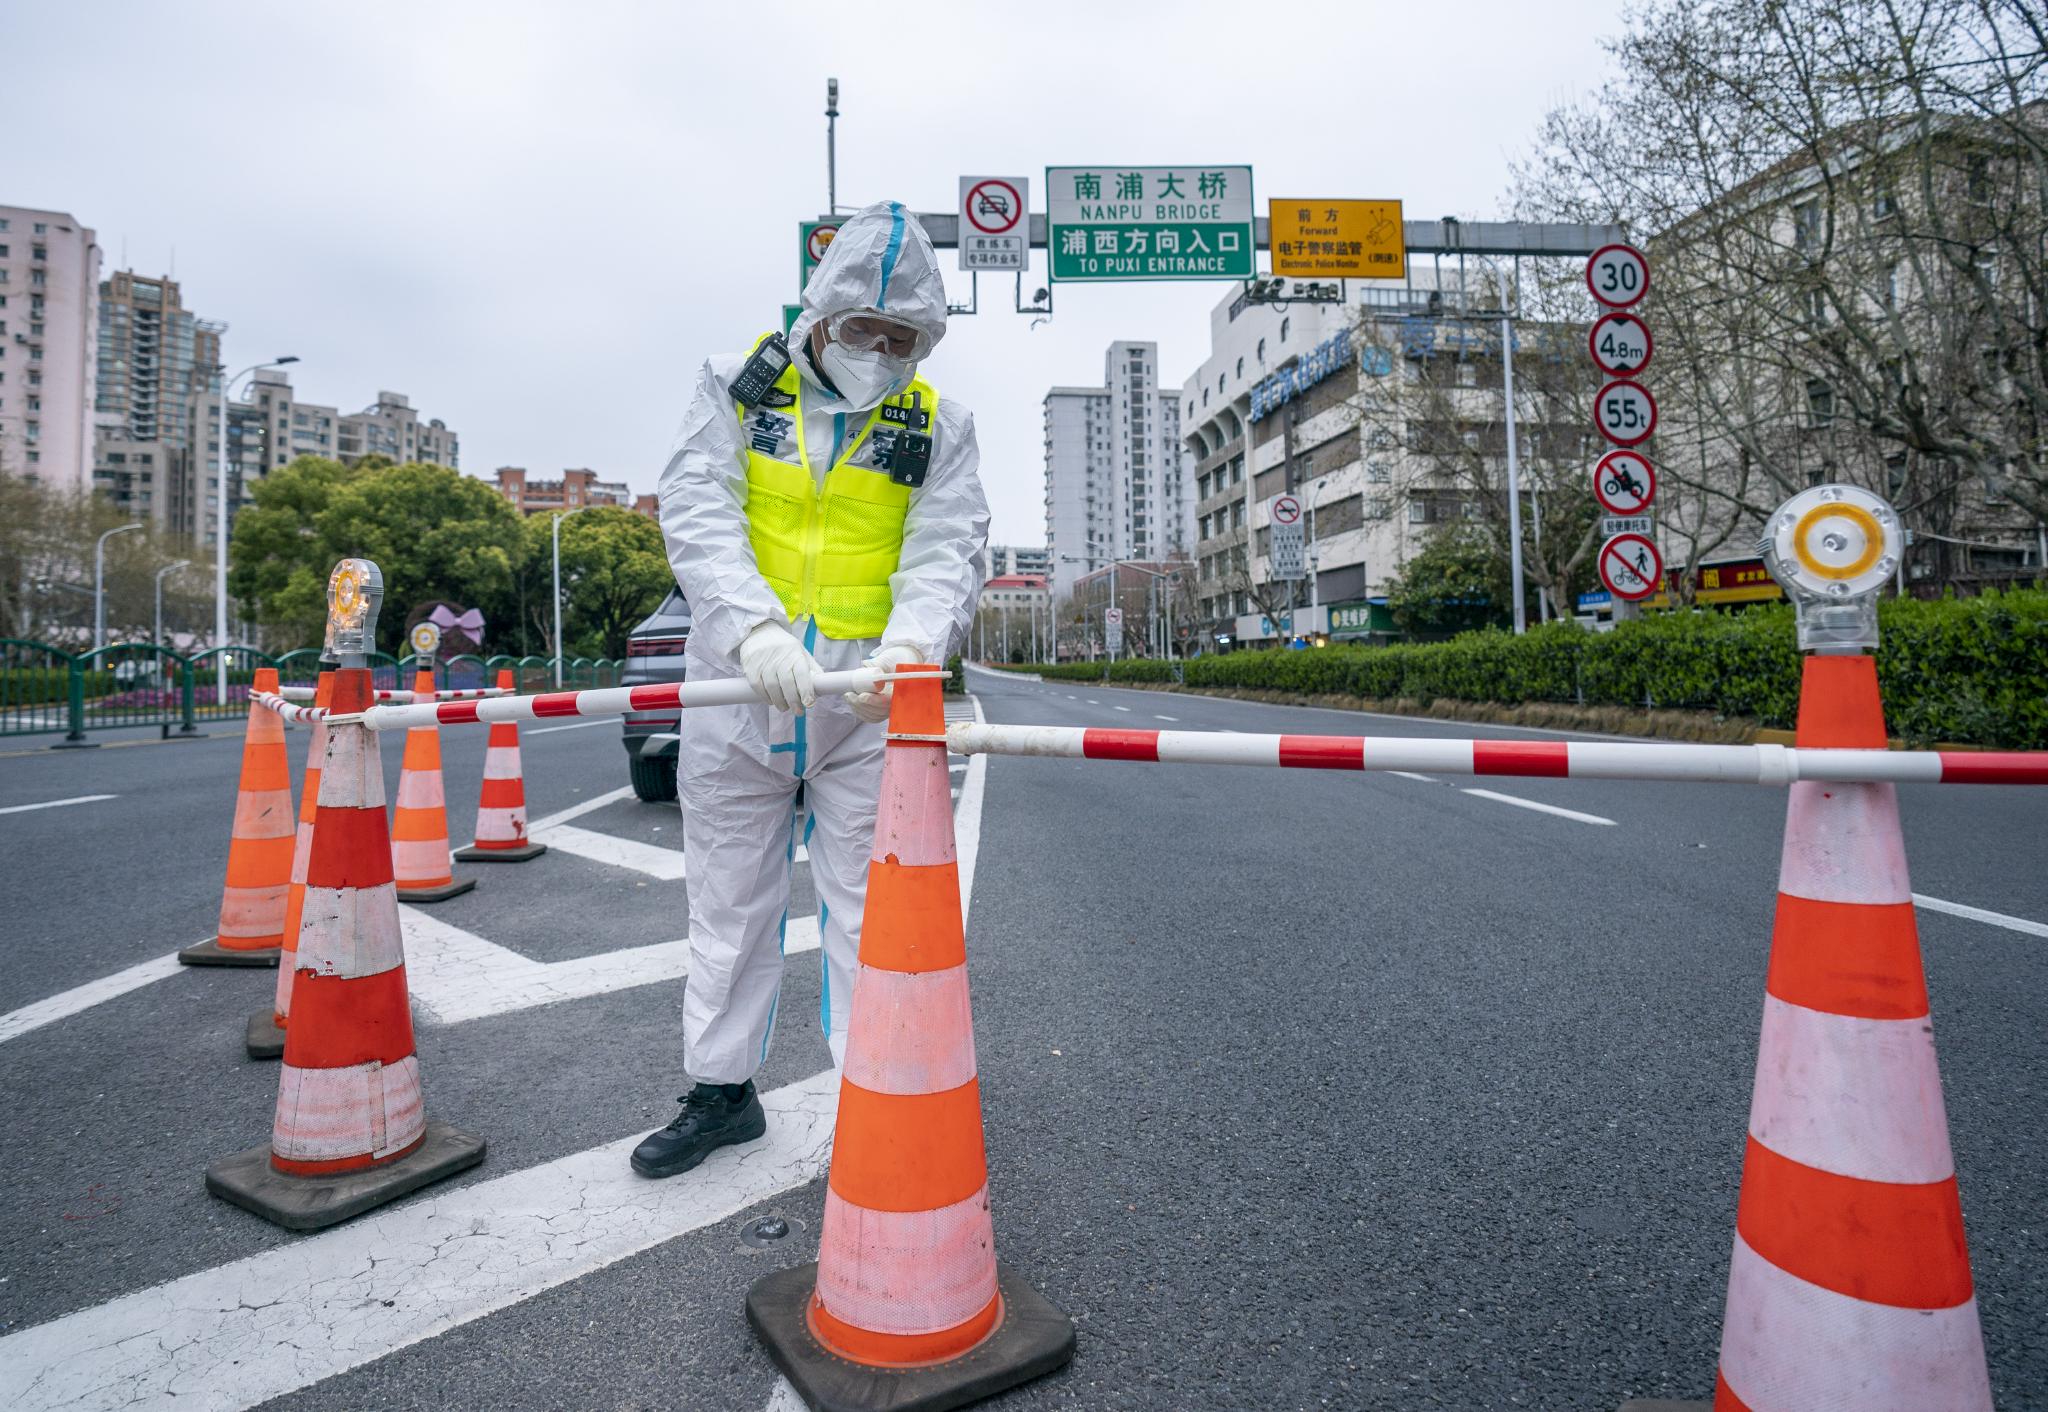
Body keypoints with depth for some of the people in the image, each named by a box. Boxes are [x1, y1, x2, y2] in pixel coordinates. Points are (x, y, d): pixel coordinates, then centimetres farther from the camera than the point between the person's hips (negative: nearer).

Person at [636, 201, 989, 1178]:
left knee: (871, 910, 3)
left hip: (868, 702, -1)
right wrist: (756, 627, -28)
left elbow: (949, 553, -7)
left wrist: (908, 645, -28)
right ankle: (721, 1091, 32)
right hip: (737, 690, 2)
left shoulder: (937, 427, 5)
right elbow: (698, 515, -9)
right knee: (729, 903, 13)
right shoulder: (737, 392, 4)